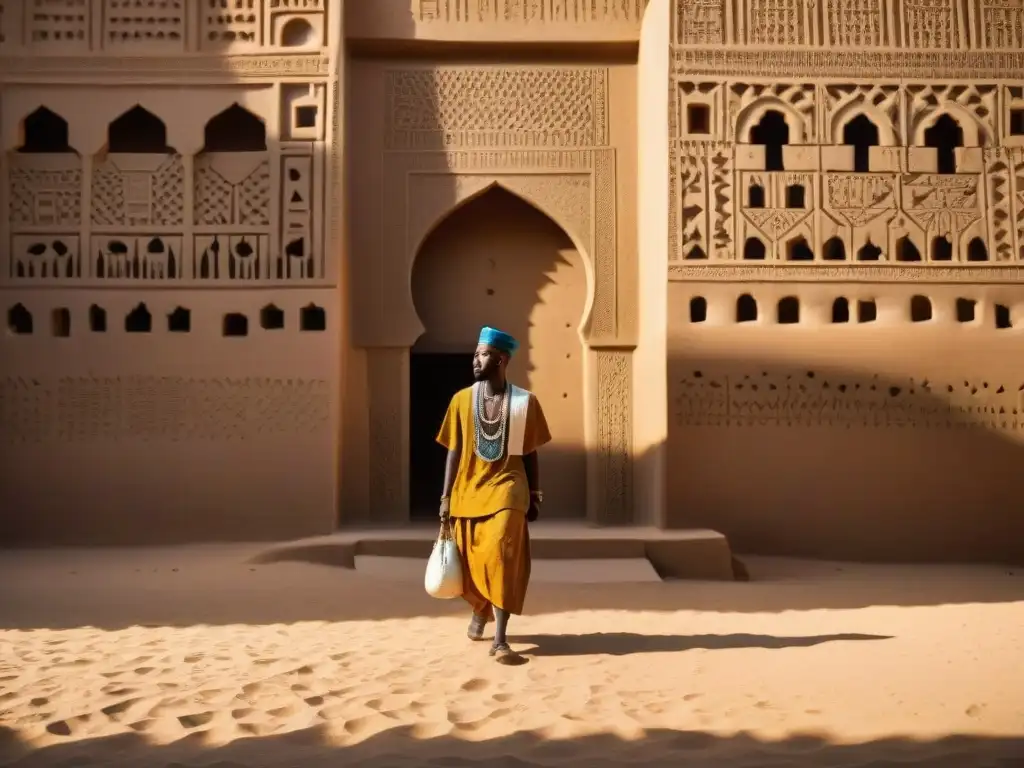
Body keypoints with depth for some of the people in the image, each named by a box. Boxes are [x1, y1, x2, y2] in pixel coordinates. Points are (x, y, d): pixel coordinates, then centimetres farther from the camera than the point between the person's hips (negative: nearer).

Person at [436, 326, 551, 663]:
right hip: (468, 491, 2)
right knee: (472, 562, 11)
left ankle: (500, 640, -13)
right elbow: (454, 452, 4)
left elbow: (530, 453, 5)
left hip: (506, 489, -2)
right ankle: (480, 609, 43)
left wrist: (535, 496, 5)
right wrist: (446, 498, 2)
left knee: (501, 558, -17)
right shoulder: (462, 400, 1)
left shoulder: (525, 402, -2)